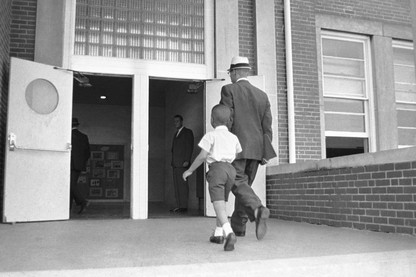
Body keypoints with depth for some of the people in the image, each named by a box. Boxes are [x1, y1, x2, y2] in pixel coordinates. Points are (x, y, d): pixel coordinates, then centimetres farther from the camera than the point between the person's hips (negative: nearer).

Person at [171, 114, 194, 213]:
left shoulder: (187, 132, -1)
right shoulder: (176, 133, 23)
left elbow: (190, 147, -9)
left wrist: (187, 160, -17)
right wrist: (173, 161, 14)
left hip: (182, 163, -8)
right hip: (175, 164, 8)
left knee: (183, 184, -10)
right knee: (176, 184, 6)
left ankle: (184, 206, -9)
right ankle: (179, 205, 9)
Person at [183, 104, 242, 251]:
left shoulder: (211, 136, -2)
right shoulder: (233, 137, 15)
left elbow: (202, 156, -7)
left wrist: (189, 170, 2)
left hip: (216, 168, -6)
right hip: (230, 169, 6)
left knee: (218, 204, -13)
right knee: (222, 202, 21)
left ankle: (229, 233, -33)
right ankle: (218, 233, 26)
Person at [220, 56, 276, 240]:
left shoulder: (229, 90, -2)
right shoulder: (262, 95, 12)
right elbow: (267, 126, 6)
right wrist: (266, 153, 5)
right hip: (256, 148, 6)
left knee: (238, 183, -4)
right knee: (245, 184, 14)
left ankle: (258, 210, -30)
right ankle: (238, 226, 20)